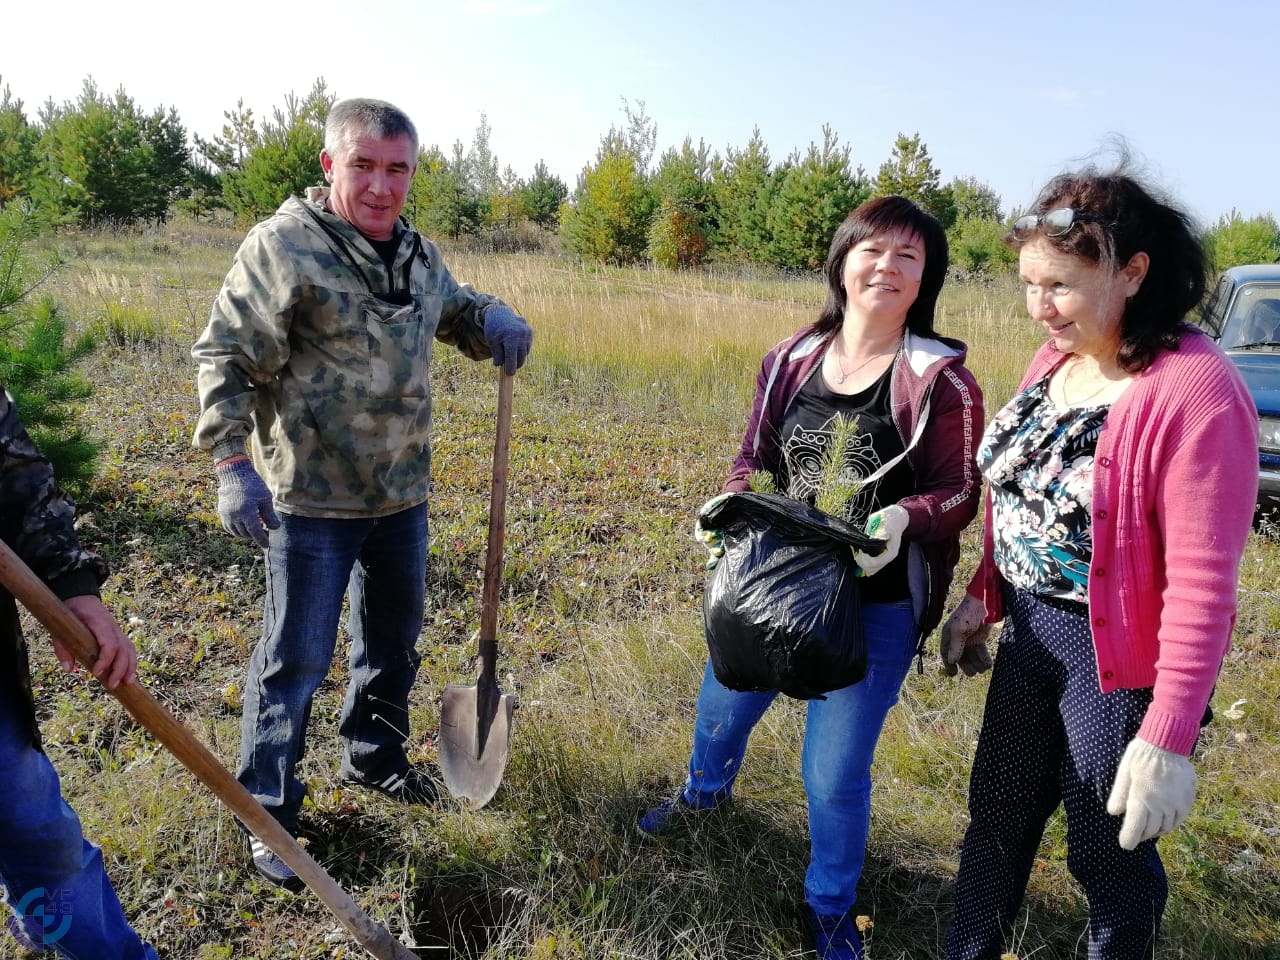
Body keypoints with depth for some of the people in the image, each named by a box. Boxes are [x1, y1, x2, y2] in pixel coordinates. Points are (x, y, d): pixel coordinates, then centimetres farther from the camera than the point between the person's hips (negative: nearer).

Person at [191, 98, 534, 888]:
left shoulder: (420, 253, 6)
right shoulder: (284, 246, -14)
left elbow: (453, 308, 25)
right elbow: (226, 358, -13)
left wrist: (493, 320, 1)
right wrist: (232, 462, -21)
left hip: (403, 495, 7)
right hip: (312, 500, -6)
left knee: (395, 639, 21)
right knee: (297, 658, 4)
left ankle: (375, 757, 44)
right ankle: (270, 814, 23)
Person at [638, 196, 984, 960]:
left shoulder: (941, 379, -12)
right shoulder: (792, 360, 0)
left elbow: (960, 493, -9)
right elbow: (754, 460, 8)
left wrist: (902, 520, -29)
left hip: (874, 607, -4)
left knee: (834, 775, 5)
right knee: (722, 709, 26)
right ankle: (705, 792, 63)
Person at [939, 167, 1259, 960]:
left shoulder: (1195, 389, -23)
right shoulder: (1056, 360, 1)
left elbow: (1202, 581, -24)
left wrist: (1169, 737, -23)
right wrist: (983, 599, 14)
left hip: (1119, 655, -7)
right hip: (1030, 632, 8)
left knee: (1107, 852, 13)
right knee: (998, 815, 23)